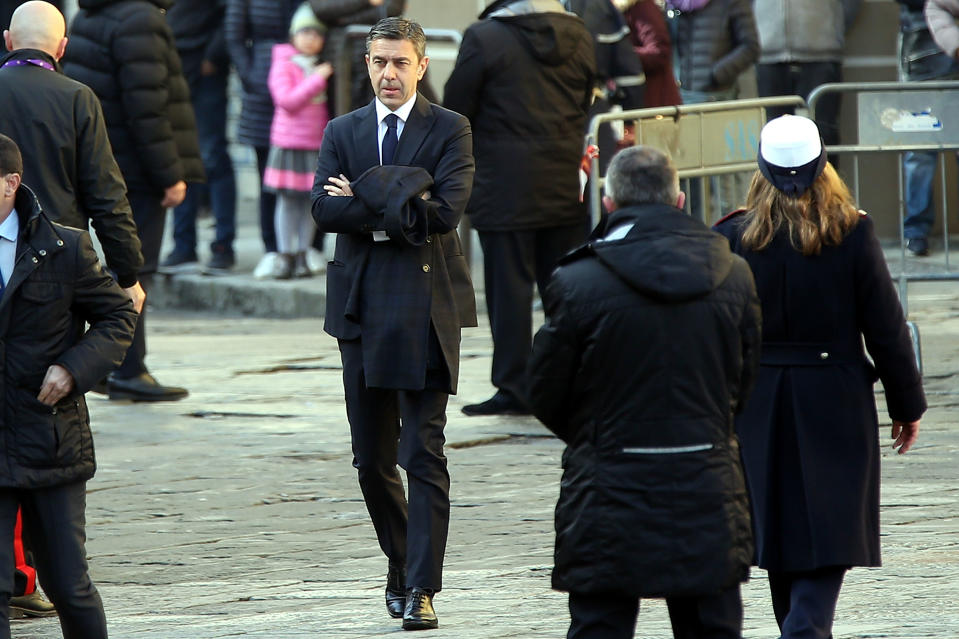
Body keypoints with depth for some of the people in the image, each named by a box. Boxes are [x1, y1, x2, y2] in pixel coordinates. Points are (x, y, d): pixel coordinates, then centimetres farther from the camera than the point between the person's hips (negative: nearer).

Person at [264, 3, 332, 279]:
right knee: (287, 200, -2)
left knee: (310, 200, 4)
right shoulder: (283, 66, -4)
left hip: (317, 144, 4)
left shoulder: (323, 67, 12)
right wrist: (317, 80, -17)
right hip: (288, 144, -4)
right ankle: (286, 258, 3)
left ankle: (303, 257, 10)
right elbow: (287, 100, -16)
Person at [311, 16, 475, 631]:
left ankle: (421, 587, -8)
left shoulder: (450, 130, 1)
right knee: (371, 458, 10)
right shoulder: (343, 132, 12)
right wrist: (400, 214, -12)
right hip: (362, 305, 4)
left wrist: (366, 196, -9)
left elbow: (444, 211, -13)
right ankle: (401, 562, 28)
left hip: (426, 308, -4)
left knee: (424, 454, -8)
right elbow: (326, 208, -3)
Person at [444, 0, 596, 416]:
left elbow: (456, 111, -5)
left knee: (509, 286, -1)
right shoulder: (579, 36, 6)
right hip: (566, 183, 5)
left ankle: (514, 388, 0)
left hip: (506, 184, -5)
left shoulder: (484, 38, -10)